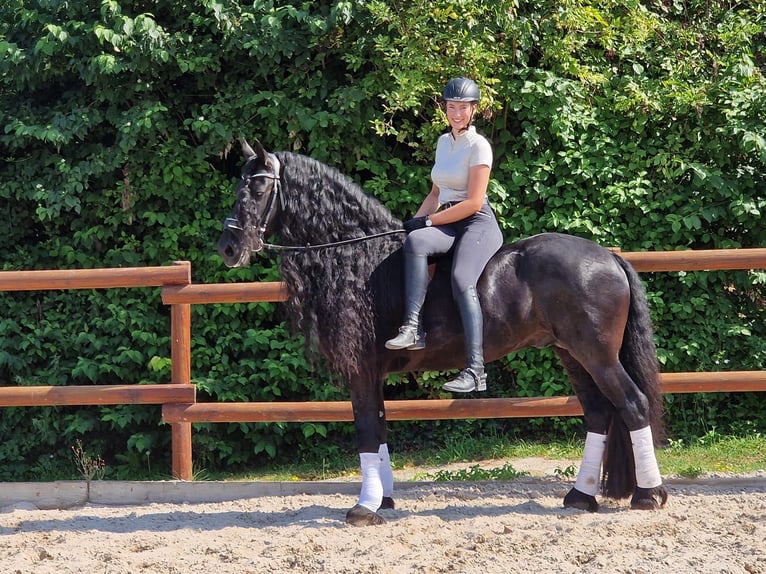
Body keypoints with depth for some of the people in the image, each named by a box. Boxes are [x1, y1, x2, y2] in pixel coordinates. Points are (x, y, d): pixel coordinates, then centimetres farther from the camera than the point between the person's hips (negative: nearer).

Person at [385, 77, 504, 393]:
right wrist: (414, 222, 10)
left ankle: (475, 371, -40)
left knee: (462, 280, -33)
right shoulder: (443, 142, 18)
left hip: (478, 224, -6)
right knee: (415, 241, -29)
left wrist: (428, 221, -12)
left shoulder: (478, 146, -5)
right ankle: (413, 328, -40)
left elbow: (474, 203, -12)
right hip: (447, 223, 6)